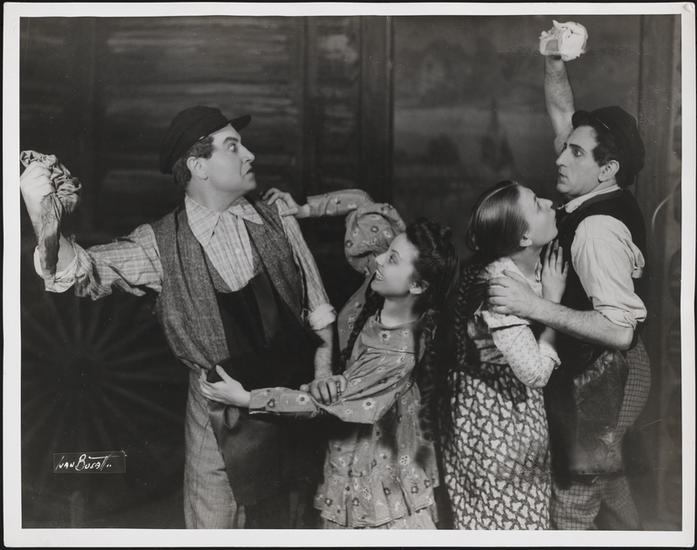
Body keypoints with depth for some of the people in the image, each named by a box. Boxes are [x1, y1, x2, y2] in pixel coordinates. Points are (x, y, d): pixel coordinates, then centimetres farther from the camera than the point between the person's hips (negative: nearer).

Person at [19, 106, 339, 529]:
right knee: (213, 522, 9)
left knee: (273, 517, 19)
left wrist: (323, 370, -7)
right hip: (221, 406, -2)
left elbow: (316, 304, 2)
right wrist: (40, 211, -34)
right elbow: (80, 272, -17)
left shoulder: (276, 218, -3)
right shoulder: (162, 244, -9)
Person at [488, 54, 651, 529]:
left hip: (597, 381, -10)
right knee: (607, 477, 28)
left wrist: (535, 307, -38)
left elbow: (620, 329, -34)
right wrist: (555, 66, -5)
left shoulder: (598, 228, -28)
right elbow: (565, 115, 8)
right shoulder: (608, 198, -2)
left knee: (573, 504, 4)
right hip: (608, 370, 10)